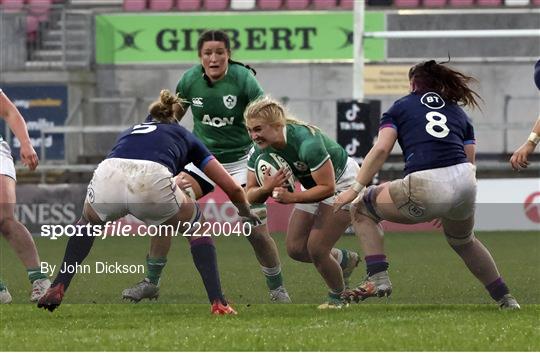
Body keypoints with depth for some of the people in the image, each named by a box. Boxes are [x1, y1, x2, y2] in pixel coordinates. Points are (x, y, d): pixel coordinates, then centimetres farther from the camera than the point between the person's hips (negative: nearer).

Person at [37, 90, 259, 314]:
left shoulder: (129, 133, 42)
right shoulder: (185, 137, 36)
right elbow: (232, 188, 37)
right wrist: (246, 213, 58)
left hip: (106, 177, 3)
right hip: (152, 181, -3)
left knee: (88, 221, 39)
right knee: (197, 226, 27)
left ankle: (57, 289, 25)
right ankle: (217, 302, 12)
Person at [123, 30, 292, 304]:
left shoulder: (243, 79, -18)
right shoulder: (190, 80, -8)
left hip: (240, 160, -3)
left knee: (257, 231, -8)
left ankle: (277, 290, 14)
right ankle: (151, 283, 1)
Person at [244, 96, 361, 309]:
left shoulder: (306, 142, -38)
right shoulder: (261, 150, -17)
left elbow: (328, 187, -33)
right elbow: (251, 197, -12)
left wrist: (292, 197, -40)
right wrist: (266, 188, -34)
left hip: (342, 182, -7)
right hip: (314, 186, 7)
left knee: (316, 248, -14)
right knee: (295, 248, 3)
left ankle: (338, 298, 12)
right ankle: (345, 259, 29)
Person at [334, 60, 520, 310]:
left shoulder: (400, 107, 17)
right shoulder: (459, 113, 26)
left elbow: (381, 150, 2)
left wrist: (356, 188, 2)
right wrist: (450, 209, 30)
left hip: (425, 188, -5)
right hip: (465, 183, 5)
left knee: (362, 209, 19)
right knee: (463, 241, 36)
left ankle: (378, 278, 4)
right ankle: (505, 299, 38)